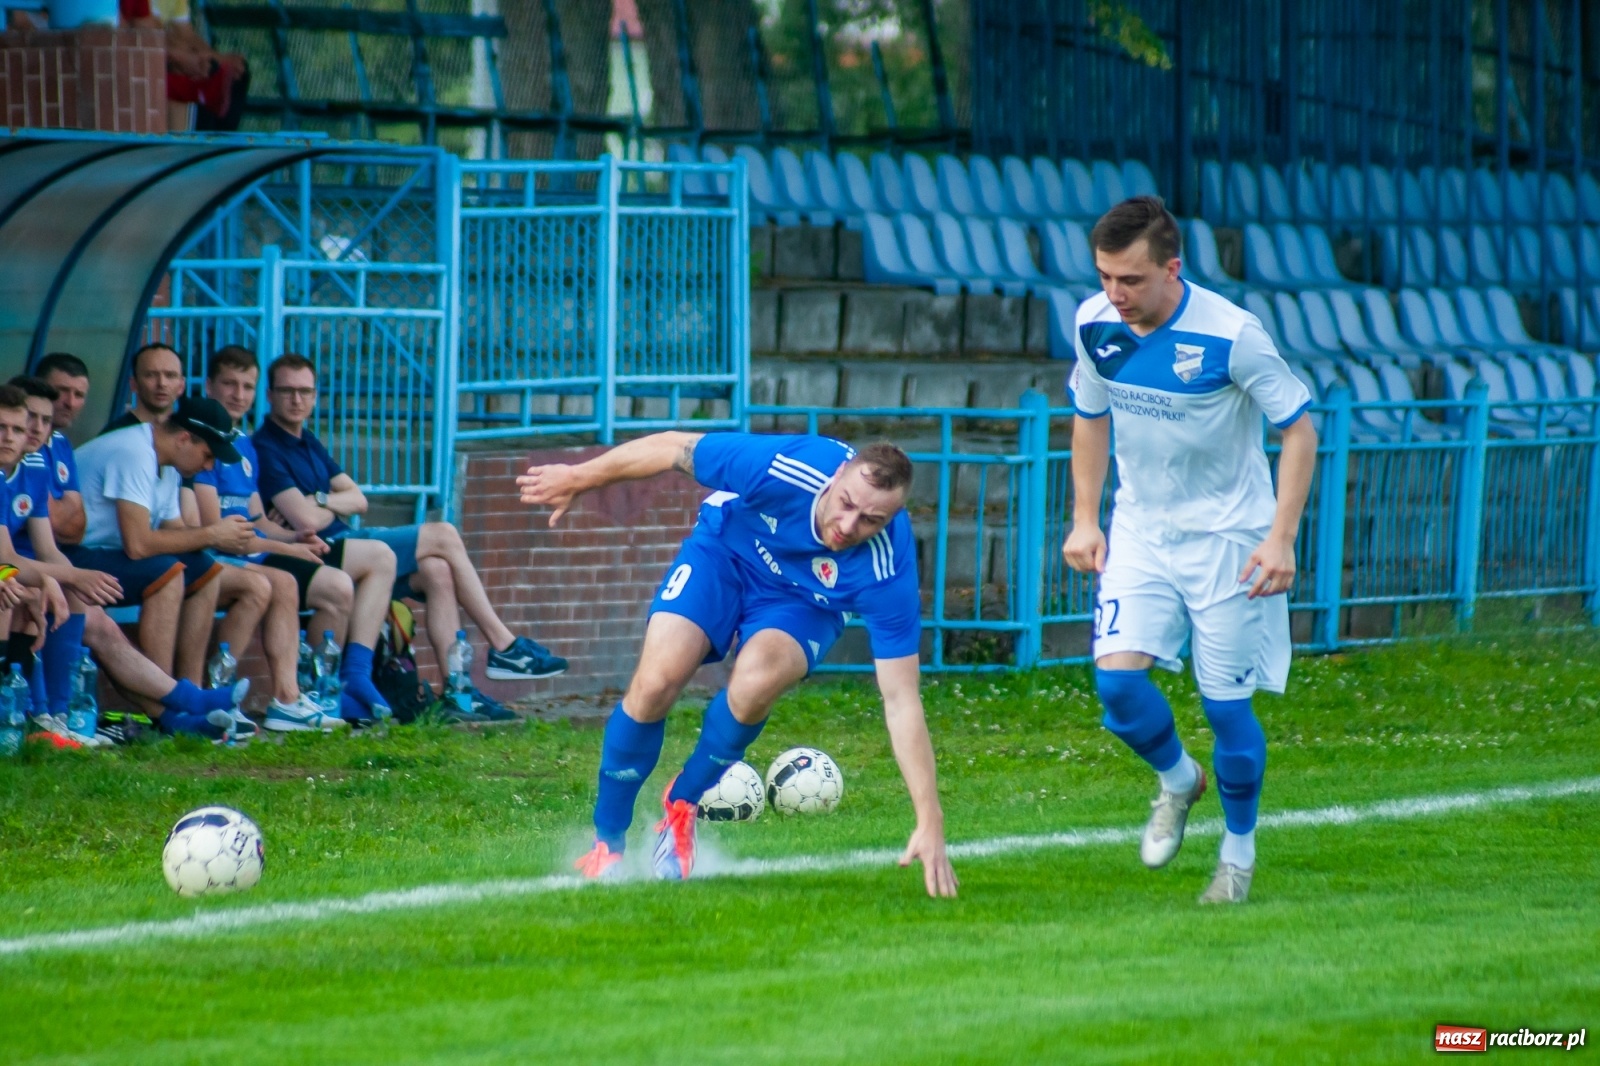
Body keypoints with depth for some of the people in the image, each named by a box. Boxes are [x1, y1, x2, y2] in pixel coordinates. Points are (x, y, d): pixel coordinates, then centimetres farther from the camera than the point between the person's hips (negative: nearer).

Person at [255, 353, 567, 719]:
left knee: (436, 571, -11)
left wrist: (324, 502, -7)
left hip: (342, 544, 9)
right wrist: (337, 504, 1)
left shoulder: (307, 442, 20)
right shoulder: (266, 449, -11)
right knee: (442, 536, -10)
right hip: (322, 553, -9)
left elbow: (358, 500, 15)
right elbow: (306, 520, -21)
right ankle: (504, 646, -3)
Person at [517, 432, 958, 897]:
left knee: (755, 684, -32)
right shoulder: (783, 466, -37)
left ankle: (683, 803, -1)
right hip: (725, 549, 1)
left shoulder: (889, 576, -35)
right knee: (654, 684, -20)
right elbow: (673, 449, -20)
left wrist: (930, 823, -34)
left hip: (801, 605, -1)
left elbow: (902, 701, -31)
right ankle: (607, 843, 4)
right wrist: (578, 479, -7)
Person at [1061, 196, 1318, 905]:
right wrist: (1084, 518, 8)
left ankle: (1239, 850, 21)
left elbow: (1299, 431, -13)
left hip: (1226, 535, -4)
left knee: (1226, 703, -2)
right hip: (1140, 529, 4)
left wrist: (1281, 539, -19)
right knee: (1117, 674, -13)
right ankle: (1177, 780, 18)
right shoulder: (1095, 326, -7)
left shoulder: (1230, 335, -22)